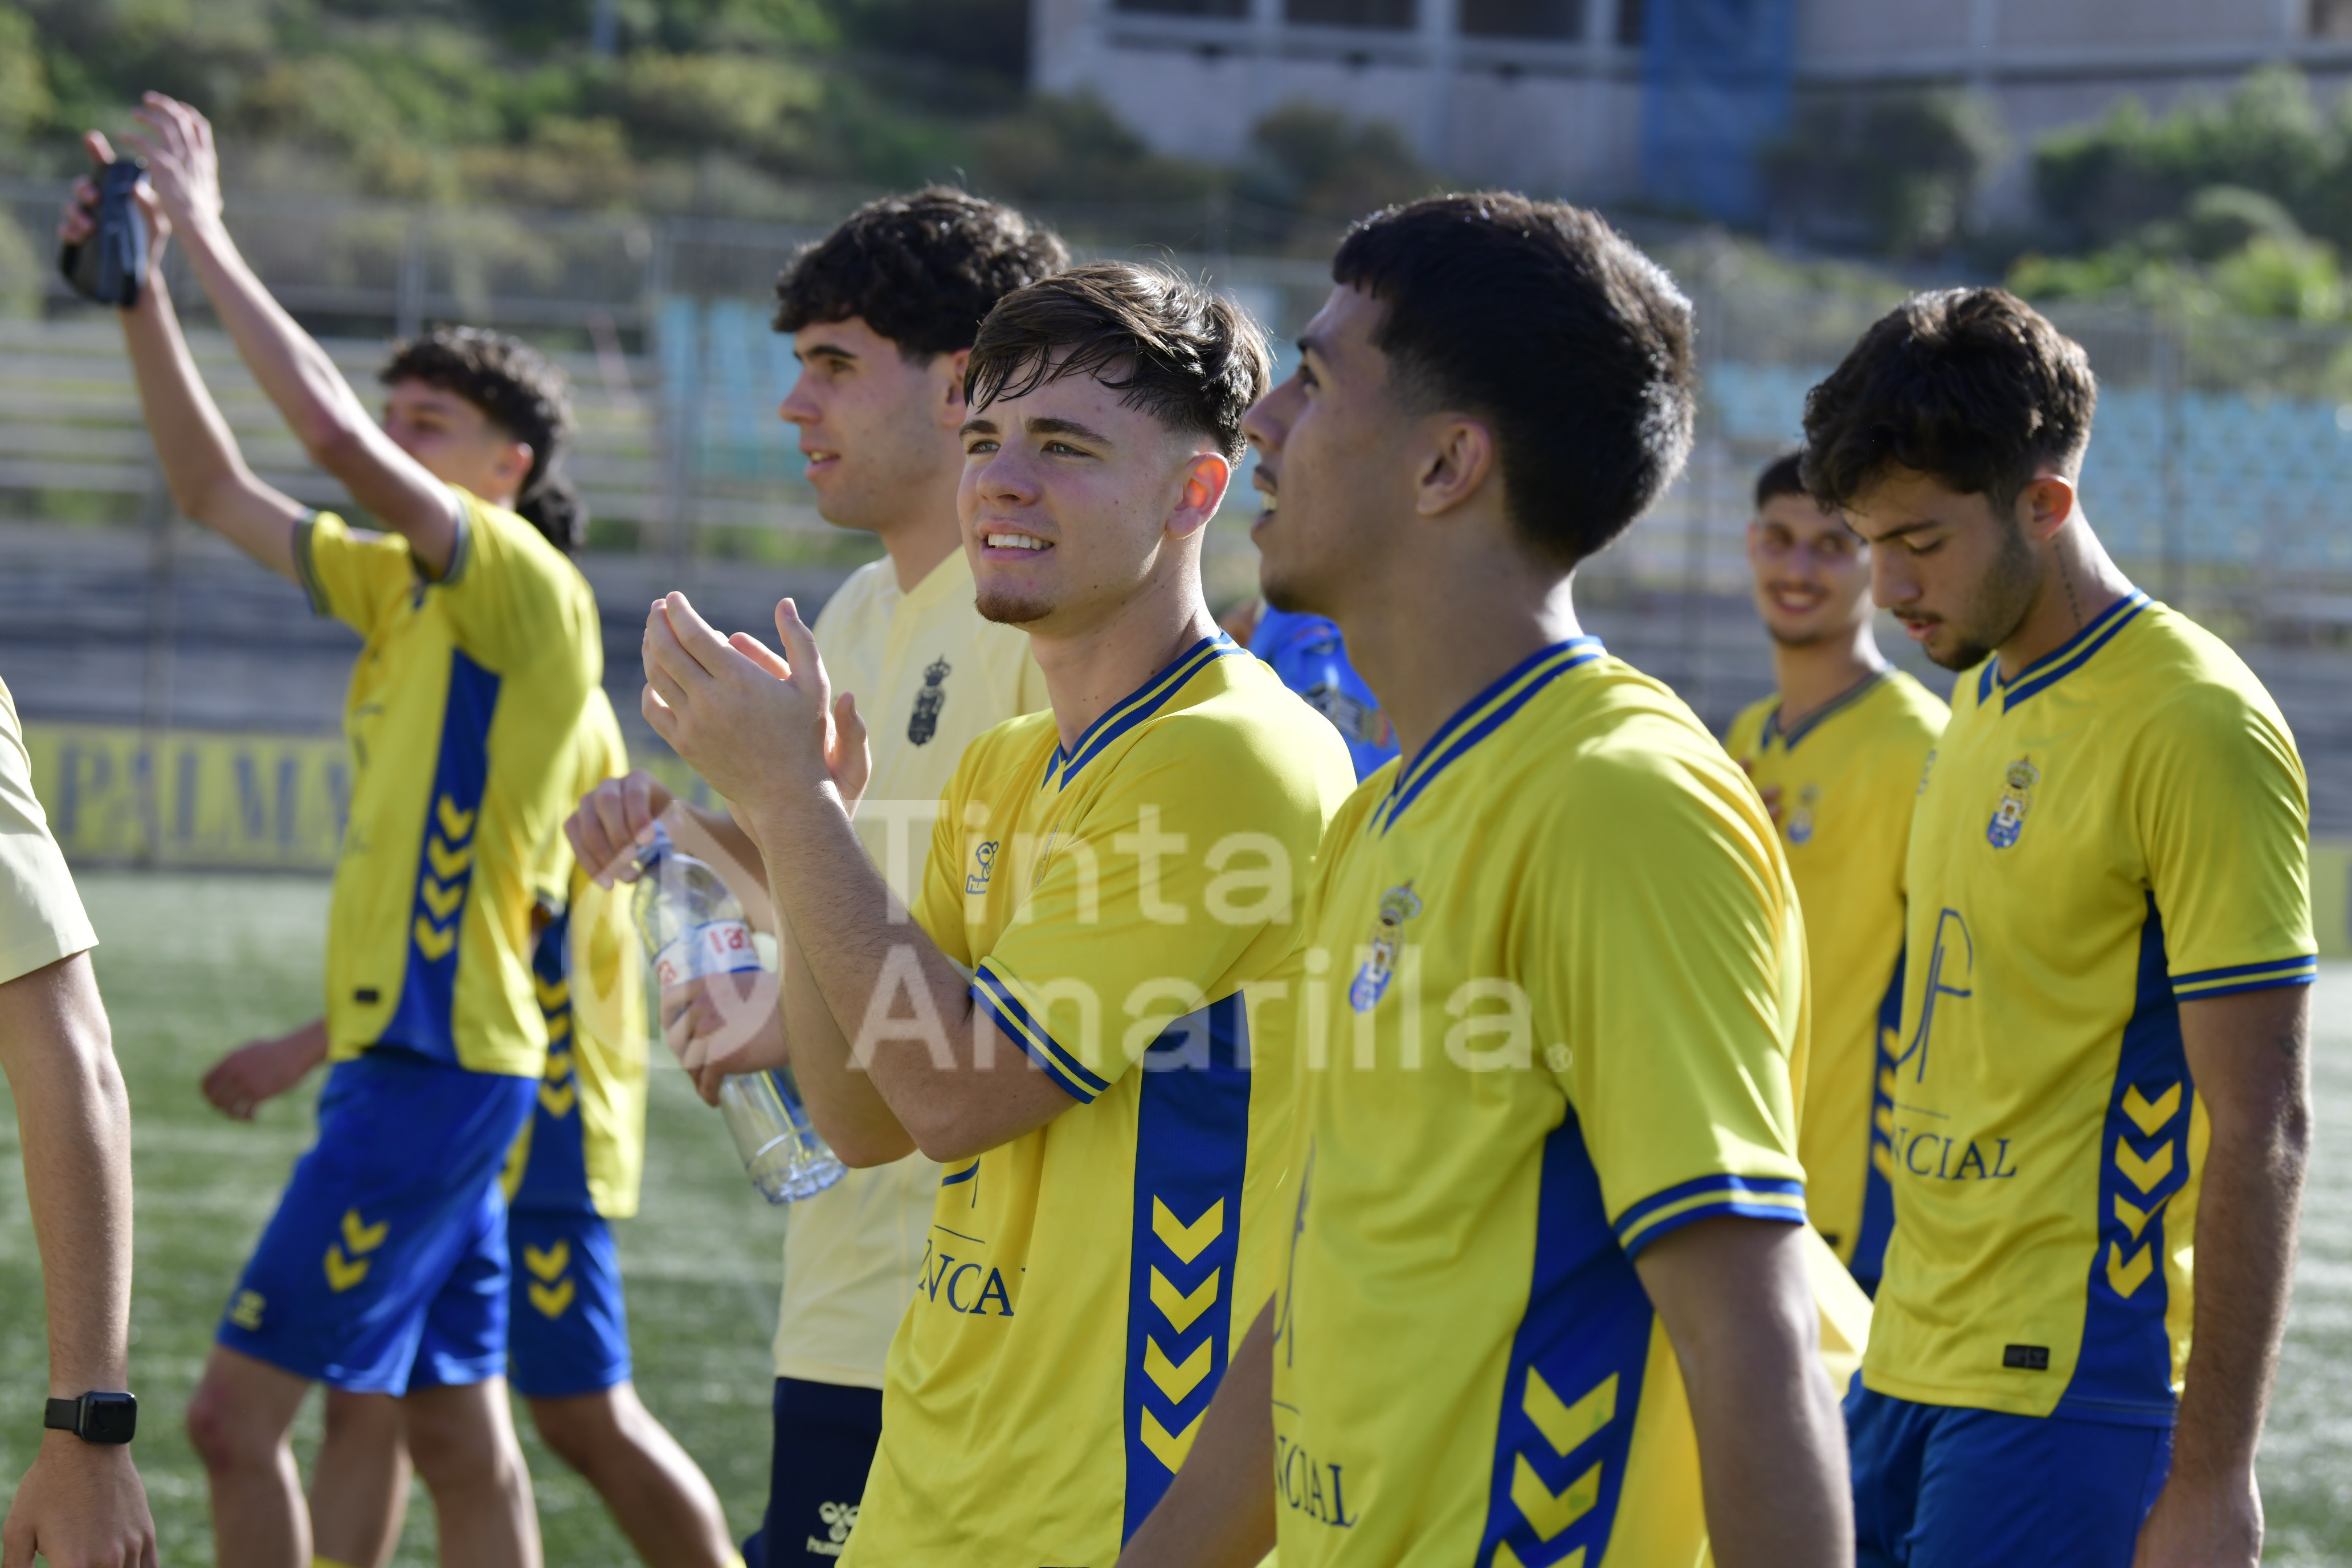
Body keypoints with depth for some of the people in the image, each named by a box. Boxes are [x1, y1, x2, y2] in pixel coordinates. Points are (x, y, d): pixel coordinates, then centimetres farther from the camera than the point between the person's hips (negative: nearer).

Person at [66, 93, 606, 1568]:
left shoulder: (529, 588, -12)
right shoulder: (408, 592, 13)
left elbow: (339, 436, -25)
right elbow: (216, 485, 17)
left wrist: (212, 244, -18)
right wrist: (144, 293, 7)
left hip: (436, 1066, -9)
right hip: (414, 1058, 9)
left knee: (237, 1413, -10)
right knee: (460, 1430, 11)